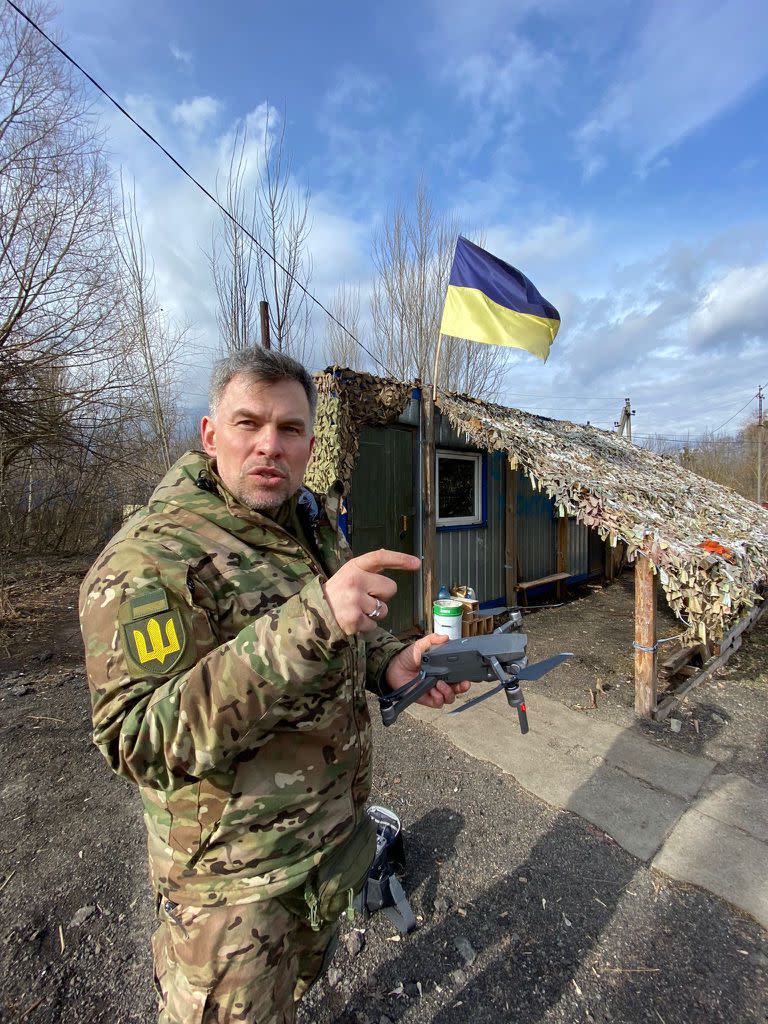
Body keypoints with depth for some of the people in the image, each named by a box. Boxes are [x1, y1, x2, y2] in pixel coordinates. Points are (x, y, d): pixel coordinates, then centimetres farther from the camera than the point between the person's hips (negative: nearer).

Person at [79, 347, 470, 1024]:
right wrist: (307, 623, -44)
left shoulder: (317, 527, -2)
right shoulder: (150, 558, -24)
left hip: (335, 830, 7)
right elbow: (139, 738, -32)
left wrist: (392, 663, -12)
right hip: (233, 870, -7)